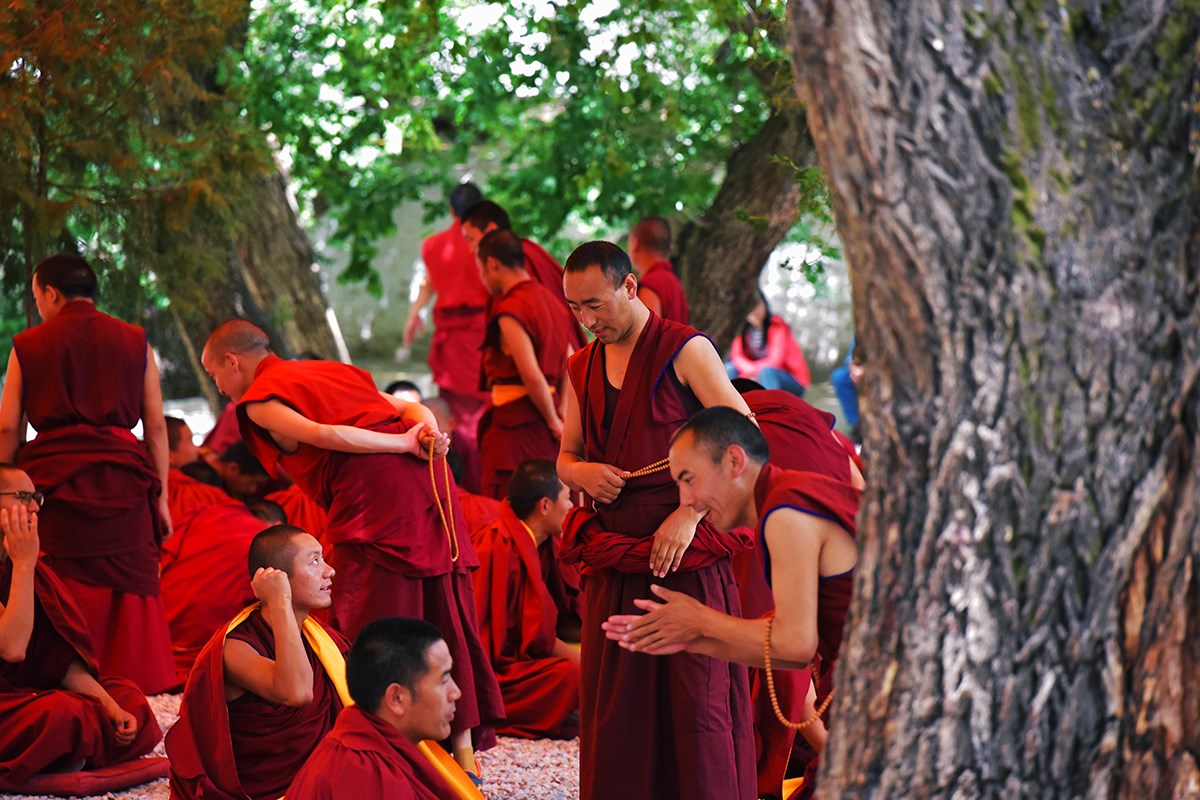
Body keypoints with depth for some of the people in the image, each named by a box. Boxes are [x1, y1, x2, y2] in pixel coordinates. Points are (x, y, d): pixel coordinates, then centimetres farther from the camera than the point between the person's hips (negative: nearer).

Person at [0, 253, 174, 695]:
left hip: (54, 476, -1)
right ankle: (140, 688, 2)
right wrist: (160, 495, 9)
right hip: (122, 479, 1)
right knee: (131, 592, 5)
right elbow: (156, 425, 6)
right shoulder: (134, 343, 10)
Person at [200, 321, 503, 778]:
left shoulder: (260, 401, 6)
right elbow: (410, 409, 18)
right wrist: (430, 436, -2)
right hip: (428, 482, 8)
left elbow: (321, 435, -13)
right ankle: (464, 752, 16)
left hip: (374, 498, -7)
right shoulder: (333, 370, 30)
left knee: (367, 633, -1)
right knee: (445, 617, 11)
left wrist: (404, 444, -8)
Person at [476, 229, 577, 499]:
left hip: (515, 419, -9)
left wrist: (554, 421, -7)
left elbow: (532, 376, -19)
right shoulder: (548, 300, 13)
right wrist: (562, 416, 13)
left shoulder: (510, 310, -14)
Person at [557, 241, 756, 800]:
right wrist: (582, 473, -1)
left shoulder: (685, 351, -4)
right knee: (613, 709, 4)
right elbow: (565, 458, 24)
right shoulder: (581, 369, 15)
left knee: (696, 703, -6)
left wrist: (689, 513, -16)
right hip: (612, 567, 5)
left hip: (687, 561, -5)